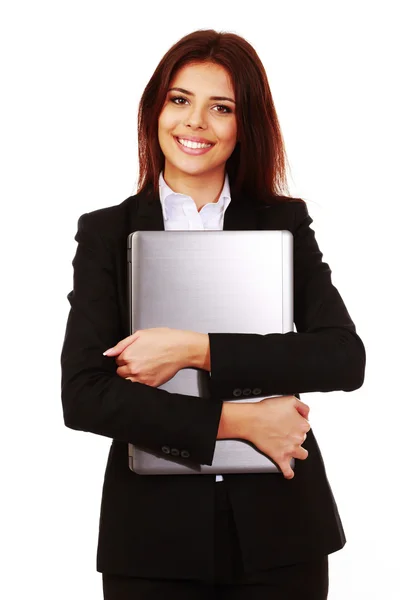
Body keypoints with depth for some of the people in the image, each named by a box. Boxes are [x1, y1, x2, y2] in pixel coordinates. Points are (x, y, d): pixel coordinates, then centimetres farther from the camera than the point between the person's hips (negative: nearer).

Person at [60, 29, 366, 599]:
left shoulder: (286, 222, 3)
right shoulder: (105, 234, 1)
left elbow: (346, 359, -10)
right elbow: (81, 397, -9)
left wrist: (195, 350, -18)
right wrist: (234, 421, -16)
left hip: (279, 530, 1)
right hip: (152, 533, 0)